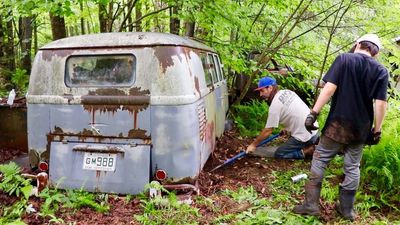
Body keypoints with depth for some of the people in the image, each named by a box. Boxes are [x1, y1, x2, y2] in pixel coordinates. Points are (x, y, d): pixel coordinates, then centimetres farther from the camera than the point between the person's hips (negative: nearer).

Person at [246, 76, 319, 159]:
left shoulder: (275, 105, -17)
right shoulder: (287, 92, 5)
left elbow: (268, 130, -12)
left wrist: (253, 145, -2)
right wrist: (286, 128, 26)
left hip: (304, 136, -8)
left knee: (278, 154, 3)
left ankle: (308, 151, -5)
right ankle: (313, 142, 13)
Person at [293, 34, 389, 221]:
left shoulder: (344, 59, -4)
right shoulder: (381, 71, 3)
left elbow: (330, 88, -15)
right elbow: (381, 103, -3)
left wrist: (314, 113, -14)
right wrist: (377, 130, 4)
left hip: (339, 123, -3)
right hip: (361, 128, 3)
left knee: (319, 160, 7)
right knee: (352, 167, 13)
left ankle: (311, 204, 6)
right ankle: (347, 208, 23)